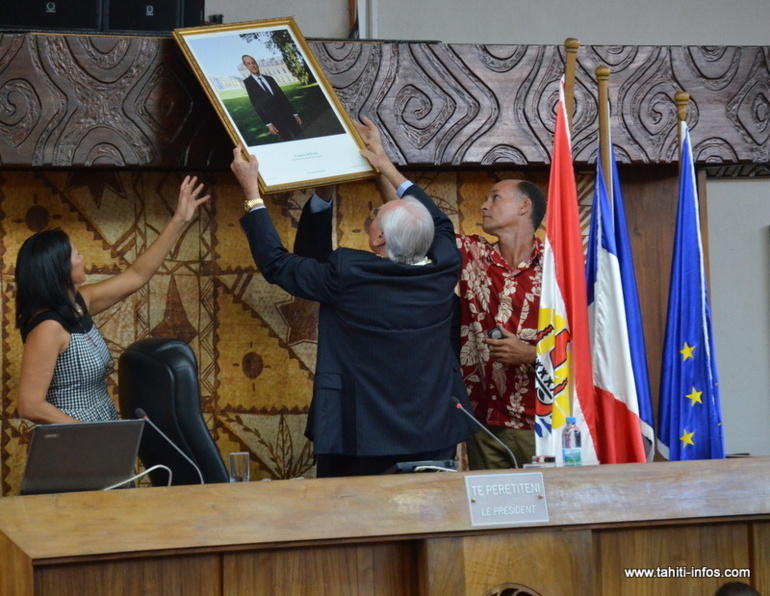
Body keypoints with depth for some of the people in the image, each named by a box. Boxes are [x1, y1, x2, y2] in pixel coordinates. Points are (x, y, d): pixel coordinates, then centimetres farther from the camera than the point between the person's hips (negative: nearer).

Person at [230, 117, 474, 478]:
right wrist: (386, 167, 23)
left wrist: (252, 192, 4)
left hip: (361, 439, -4)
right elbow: (440, 224, 17)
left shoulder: (348, 275, -19)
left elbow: (276, 263, -4)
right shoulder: (443, 269, -7)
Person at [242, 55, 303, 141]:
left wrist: (294, 113, 10)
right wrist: (268, 123, -13)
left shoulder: (269, 78, 11)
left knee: (300, 139, 3)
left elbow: (283, 97, 13)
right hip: (275, 120, -4)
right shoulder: (246, 83, -5)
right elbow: (256, 106, -8)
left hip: (287, 115, 4)